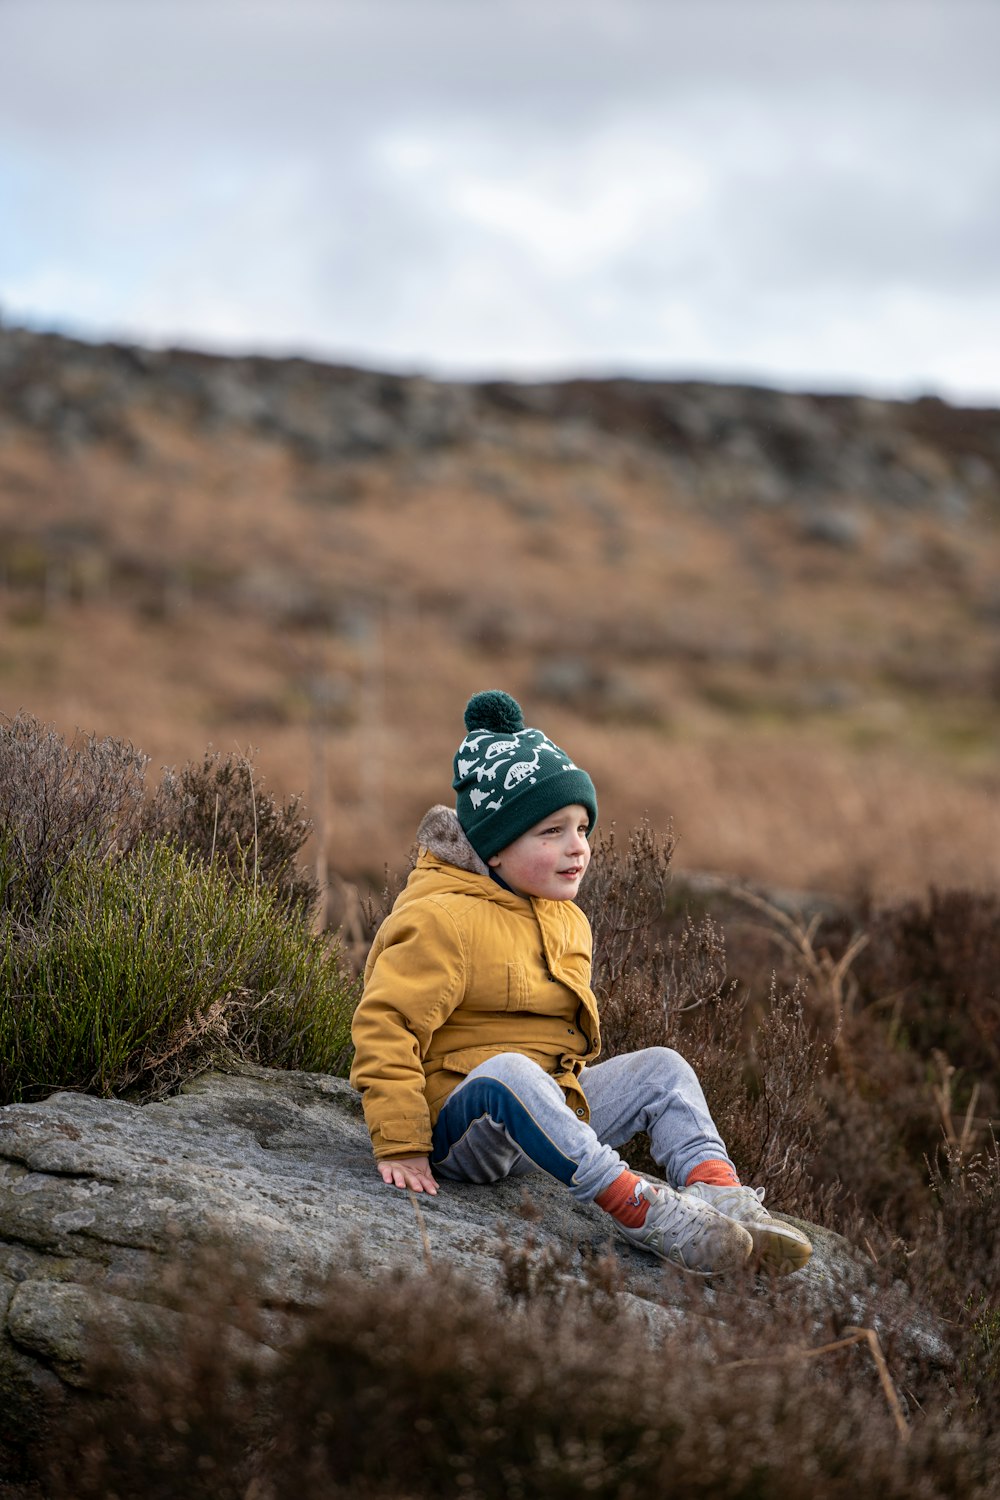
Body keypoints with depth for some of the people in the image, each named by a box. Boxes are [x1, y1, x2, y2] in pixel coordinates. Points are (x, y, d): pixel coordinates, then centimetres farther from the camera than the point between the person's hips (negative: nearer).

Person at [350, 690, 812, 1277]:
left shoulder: (568, 921, 14)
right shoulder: (443, 920, -14)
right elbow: (385, 1026, -18)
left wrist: (574, 1108, 18)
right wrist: (401, 1146, -21)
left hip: (550, 1115, 8)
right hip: (459, 1125, -8)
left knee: (660, 1065, -6)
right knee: (508, 1071, -39)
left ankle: (720, 1192, -26)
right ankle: (638, 1206, -45)